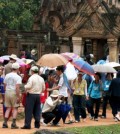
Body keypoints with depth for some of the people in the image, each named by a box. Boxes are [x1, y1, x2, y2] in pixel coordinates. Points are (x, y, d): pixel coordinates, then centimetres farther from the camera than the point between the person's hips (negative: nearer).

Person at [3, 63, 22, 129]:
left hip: (7, 92, 5)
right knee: (15, 108, 4)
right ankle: (13, 124, -1)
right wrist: (18, 97, -16)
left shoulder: (7, 76, 8)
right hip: (14, 93, -5)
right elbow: (17, 88, -18)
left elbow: (5, 85, 11)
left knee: (8, 108, 11)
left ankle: (5, 123, 4)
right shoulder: (18, 77, -10)